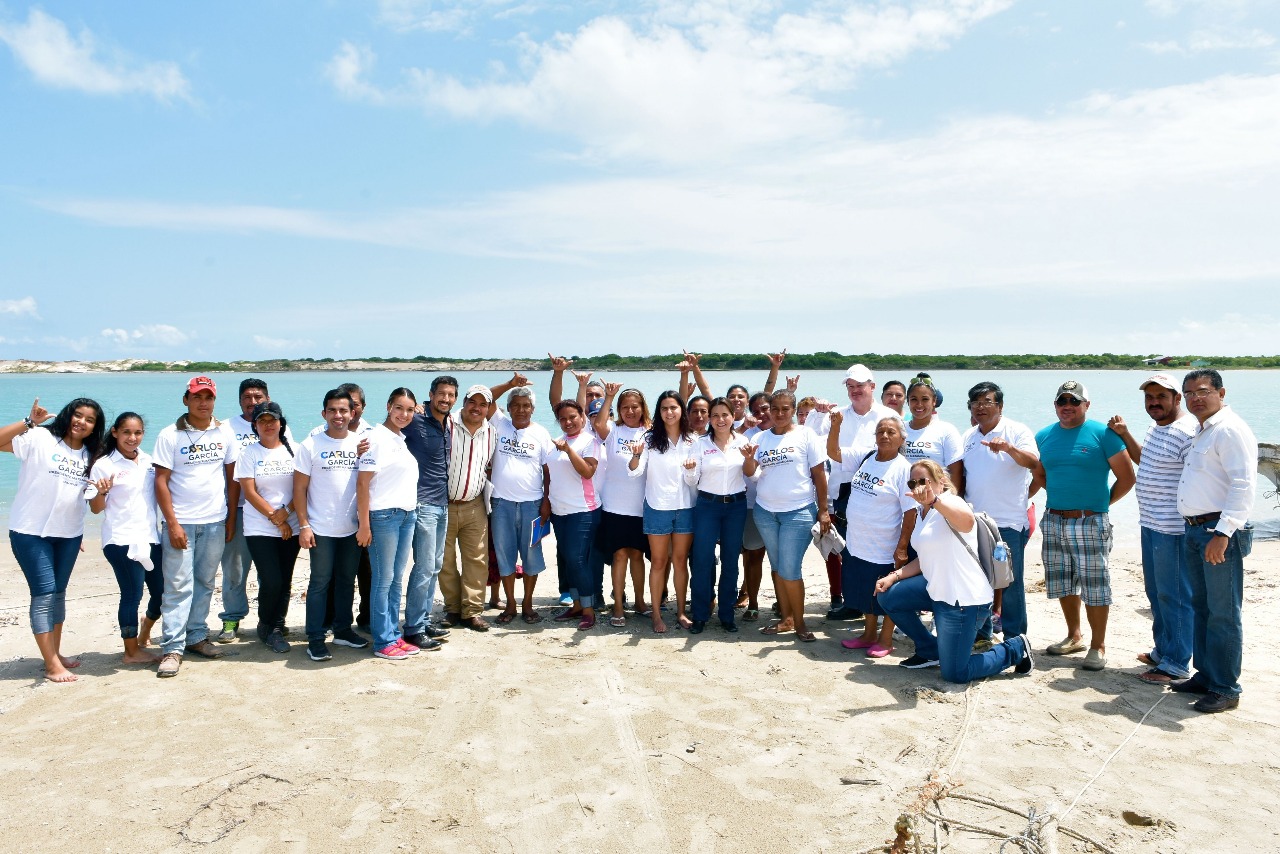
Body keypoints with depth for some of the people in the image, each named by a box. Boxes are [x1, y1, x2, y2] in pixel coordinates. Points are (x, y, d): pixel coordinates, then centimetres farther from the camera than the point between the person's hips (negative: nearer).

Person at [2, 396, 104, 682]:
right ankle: (52, 665, 0)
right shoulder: (39, 438, -8)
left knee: (59, 593, 15)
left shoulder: (90, 455, 10)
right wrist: (29, 422, -29)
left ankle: (55, 653, 26)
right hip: (31, 532, -6)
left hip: (69, 534, 6)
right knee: (44, 594, -6)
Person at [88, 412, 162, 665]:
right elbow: (96, 508, -5)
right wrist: (101, 492, -25)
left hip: (151, 538, 6)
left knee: (162, 591, 10)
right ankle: (132, 651, 15)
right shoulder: (104, 465, -7)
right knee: (132, 595, -1)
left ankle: (144, 633, 37)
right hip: (121, 541, -6)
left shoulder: (149, 461, 8)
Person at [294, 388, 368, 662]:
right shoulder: (311, 445, -5)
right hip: (321, 529, -3)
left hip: (352, 527, 4)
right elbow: (300, 488, -5)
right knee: (320, 582, 2)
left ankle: (343, 629, 28)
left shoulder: (361, 443, 4)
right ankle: (315, 639, 11)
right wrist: (303, 525, -9)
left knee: (347, 580, 14)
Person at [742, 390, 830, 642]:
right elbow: (749, 472, -1)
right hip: (765, 511, 4)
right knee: (776, 567, 12)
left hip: (799, 511, -4)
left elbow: (819, 474, -2)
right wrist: (748, 458, -23)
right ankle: (786, 618, 25)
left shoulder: (806, 436, -3)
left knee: (790, 570, -7)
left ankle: (799, 621, 11)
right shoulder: (759, 438, 6)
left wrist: (823, 510, -4)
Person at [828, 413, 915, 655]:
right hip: (857, 544, 6)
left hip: (885, 549, -6)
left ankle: (885, 640, 27)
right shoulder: (864, 457, 2)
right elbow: (833, 452, 3)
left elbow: (911, 511, -16)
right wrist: (836, 425, -14)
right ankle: (869, 634, 37)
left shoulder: (904, 469, -15)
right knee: (864, 590, 19)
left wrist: (902, 547, -17)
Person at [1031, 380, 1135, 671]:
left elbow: (1127, 477, -2)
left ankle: (1098, 646, 10)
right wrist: (1060, 496, 12)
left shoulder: (1103, 434, -5)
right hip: (1054, 521, 5)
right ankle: (1074, 636, 29)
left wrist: (1103, 503, 1)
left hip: (1091, 522, -5)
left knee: (1094, 584, -1)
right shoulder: (1044, 437, 9)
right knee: (1063, 583, 13)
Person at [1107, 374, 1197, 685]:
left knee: (1174, 597, 0)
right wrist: (1124, 434, 19)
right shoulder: (1155, 429, 13)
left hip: (1173, 529, -10)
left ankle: (1176, 664, 11)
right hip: (1151, 525, 10)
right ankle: (1163, 650, 34)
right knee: (1156, 592, 20)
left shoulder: (1186, 433, -18)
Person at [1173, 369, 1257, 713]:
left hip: (1220, 532, -9)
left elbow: (1244, 485, -21)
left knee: (1223, 613, -2)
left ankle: (1226, 689, 7)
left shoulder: (1230, 429, -13)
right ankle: (1205, 675, 26)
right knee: (1202, 608, 15)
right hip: (1195, 530, 9)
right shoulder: (1202, 432, 17)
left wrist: (1222, 533, -25)